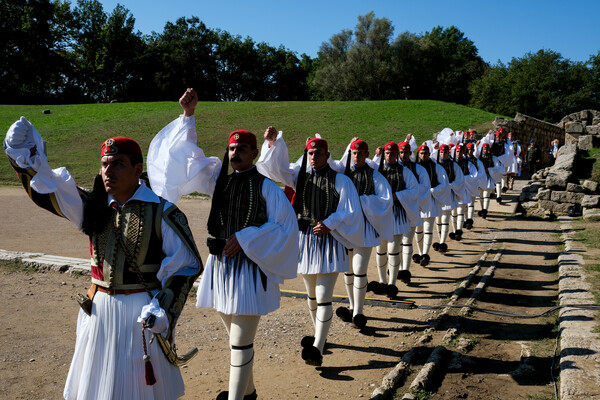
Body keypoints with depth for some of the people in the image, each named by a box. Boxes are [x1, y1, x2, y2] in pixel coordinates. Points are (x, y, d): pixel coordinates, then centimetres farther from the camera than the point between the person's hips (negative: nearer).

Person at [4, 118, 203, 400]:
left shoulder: (161, 212, -12)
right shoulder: (93, 207, 2)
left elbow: (186, 265, -10)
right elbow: (48, 190, -8)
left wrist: (163, 308, -17)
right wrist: (30, 163, -26)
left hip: (143, 312, -5)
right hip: (98, 309, 5)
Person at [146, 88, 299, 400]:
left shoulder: (266, 187, -8)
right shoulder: (218, 179, 6)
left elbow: (285, 227, -11)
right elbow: (188, 155, 1)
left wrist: (244, 239, -15)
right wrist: (188, 115, -9)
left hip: (248, 270, -6)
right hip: (220, 266, 6)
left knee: (241, 343, -1)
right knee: (236, 336, 20)